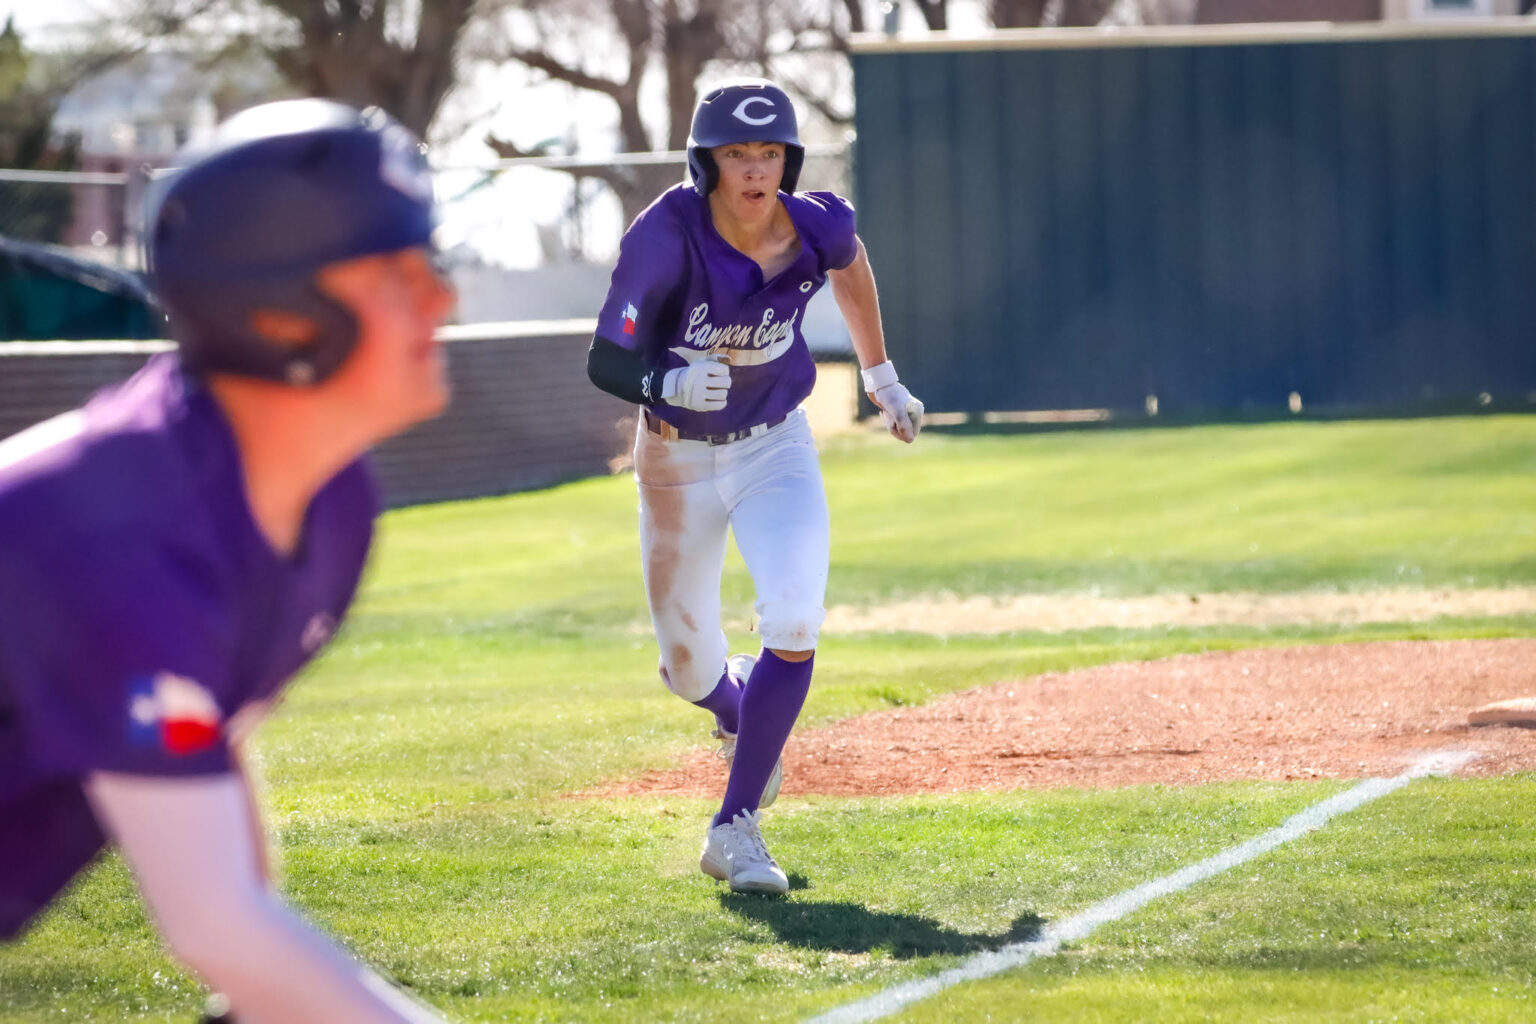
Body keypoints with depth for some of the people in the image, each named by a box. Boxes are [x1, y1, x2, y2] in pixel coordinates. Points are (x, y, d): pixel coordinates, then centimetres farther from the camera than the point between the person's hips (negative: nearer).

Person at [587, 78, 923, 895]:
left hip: (775, 448, 1)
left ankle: (736, 828, -9)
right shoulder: (667, 236, -27)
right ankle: (742, 715, 48)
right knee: (690, 669, 8)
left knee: (795, 624, -22)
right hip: (676, 458, -1)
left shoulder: (817, 226, -17)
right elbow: (606, 363, -25)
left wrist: (880, 375, 17)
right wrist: (667, 383, -46)